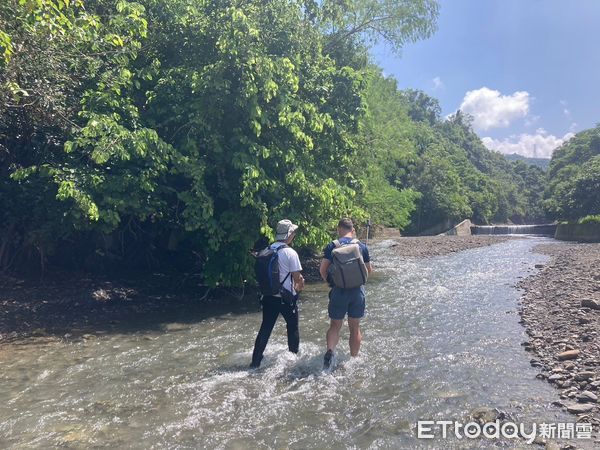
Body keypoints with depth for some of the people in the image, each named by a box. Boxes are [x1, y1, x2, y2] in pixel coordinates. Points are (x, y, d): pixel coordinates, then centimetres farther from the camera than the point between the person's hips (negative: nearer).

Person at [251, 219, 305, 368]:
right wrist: (298, 287, 8)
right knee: (293, 327, 16)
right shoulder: (290, 252, -16)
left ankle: (255, 361, 10)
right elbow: (297, 277, -15)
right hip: (286, 298, -5)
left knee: (265, 328, 10)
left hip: (269, 296, 5)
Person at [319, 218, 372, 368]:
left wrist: (329, 281, 11)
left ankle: (330, 350, -10)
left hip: (339, 290, -1)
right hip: (358, 291, 2)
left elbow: (322, 269, -7)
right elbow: (369, 270, 10)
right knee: (355, 328, 14)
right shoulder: (361, 246, 2)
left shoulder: (332, 246, -3)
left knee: (335, 325, 12)